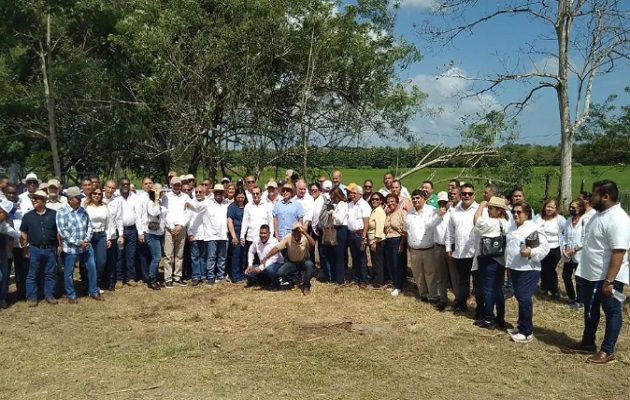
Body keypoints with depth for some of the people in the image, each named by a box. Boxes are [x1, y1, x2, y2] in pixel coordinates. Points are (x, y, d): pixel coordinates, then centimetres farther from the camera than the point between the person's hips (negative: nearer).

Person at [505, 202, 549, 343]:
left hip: (528, 270, -9)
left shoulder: (535, 228, -13)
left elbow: (544, 248, -17)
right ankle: (521, 327, 27)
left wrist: (531, 252, -31)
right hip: (515, 268, 9)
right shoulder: (513, 227, 14)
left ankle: (527, 332, -1)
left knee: (524, 299, -9)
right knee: (519, 297, 15)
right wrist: (508, 263, 20)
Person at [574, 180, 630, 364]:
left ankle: (607, 351, 13)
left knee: (612, 312, 5)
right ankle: (588, 342, 35)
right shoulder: (600, 214, 8)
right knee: (590, 310, 20)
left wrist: (609, 281, -28)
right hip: (591, 274, 10)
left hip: (607, 277, -10)